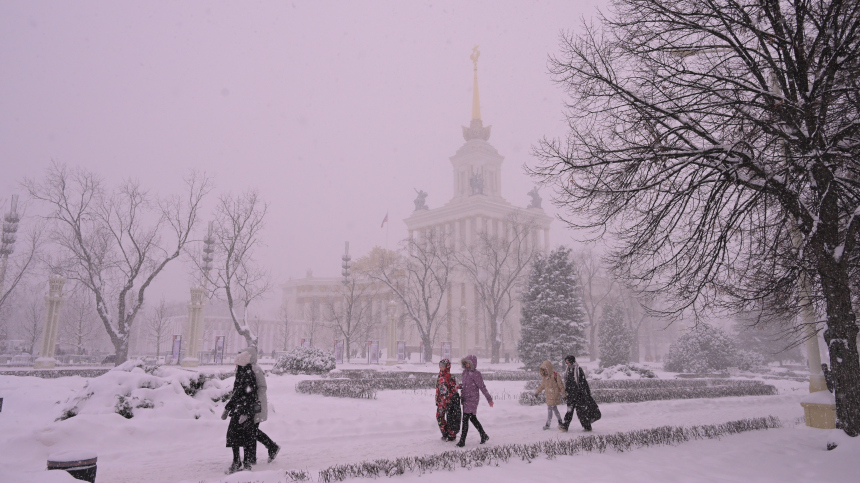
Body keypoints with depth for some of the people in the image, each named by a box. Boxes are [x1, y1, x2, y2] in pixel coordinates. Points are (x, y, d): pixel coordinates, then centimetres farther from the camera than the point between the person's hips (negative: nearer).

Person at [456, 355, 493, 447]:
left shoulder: (475, 374, -16)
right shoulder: (466, 372, 8)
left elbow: (482, 387, -14)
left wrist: (489, 399, -10)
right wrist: (459, 386, 0)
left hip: (472, 399, -9)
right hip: (466, 399, 9)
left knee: (465, 419, -8)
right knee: (473, 418, 18)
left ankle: (462, 441, -2)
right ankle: (484, 436, 32)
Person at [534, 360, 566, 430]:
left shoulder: (555, 375, -14)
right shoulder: (544, 376, 7)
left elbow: (561, 385, -10)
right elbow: (542, 386, 21)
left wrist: (563, 394, -8)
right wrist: (537, 392, 26)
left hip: (554, 395, -7)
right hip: (548, 395, 7)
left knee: (549, 408, -7)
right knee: (554, 408, 13)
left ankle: (547, 424, 1)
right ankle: (560, 422, 26)